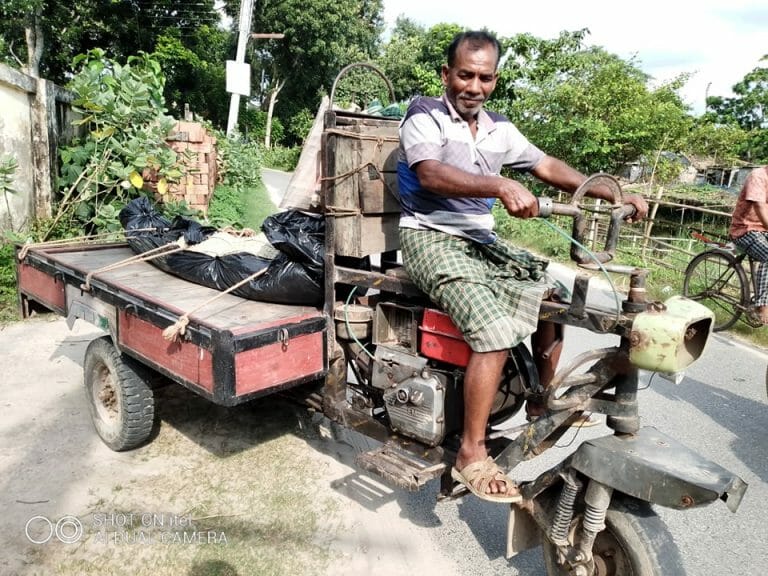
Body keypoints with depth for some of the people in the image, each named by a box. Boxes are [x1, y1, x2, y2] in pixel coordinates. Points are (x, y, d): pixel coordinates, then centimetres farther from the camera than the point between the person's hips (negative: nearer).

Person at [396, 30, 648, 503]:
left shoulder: (498, 129, 14)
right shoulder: (425, 117, -7)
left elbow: (548, 167, 15)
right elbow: (430, 174, -25)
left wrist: (612, 193, 4)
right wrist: (501, 186, -40)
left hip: (482, 240, 8)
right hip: (431, 238, -7)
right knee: (496, 329, -27)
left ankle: (542, 408, 19)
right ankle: (472, 454, -18)